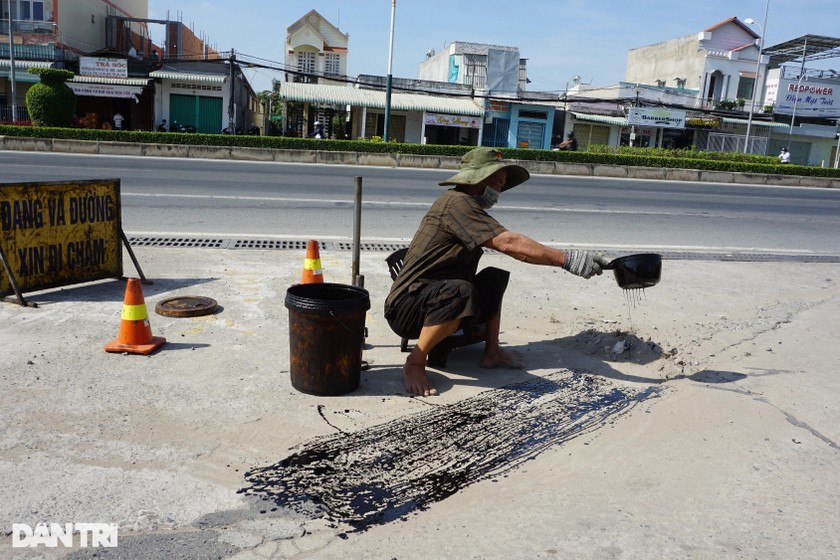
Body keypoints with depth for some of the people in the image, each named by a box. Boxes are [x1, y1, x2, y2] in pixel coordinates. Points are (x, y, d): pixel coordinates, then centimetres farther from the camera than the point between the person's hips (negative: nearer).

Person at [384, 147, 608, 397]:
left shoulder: (467, 206, 16)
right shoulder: (457, 202, -17)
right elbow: (508, 243, -27)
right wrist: (568, 259, -28)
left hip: (439, 297, 10)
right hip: (407, 308, -10)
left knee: (495, 278, 16)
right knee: (459, 292, -38)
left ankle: (492, 352, 10)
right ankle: (415, 364, -20)